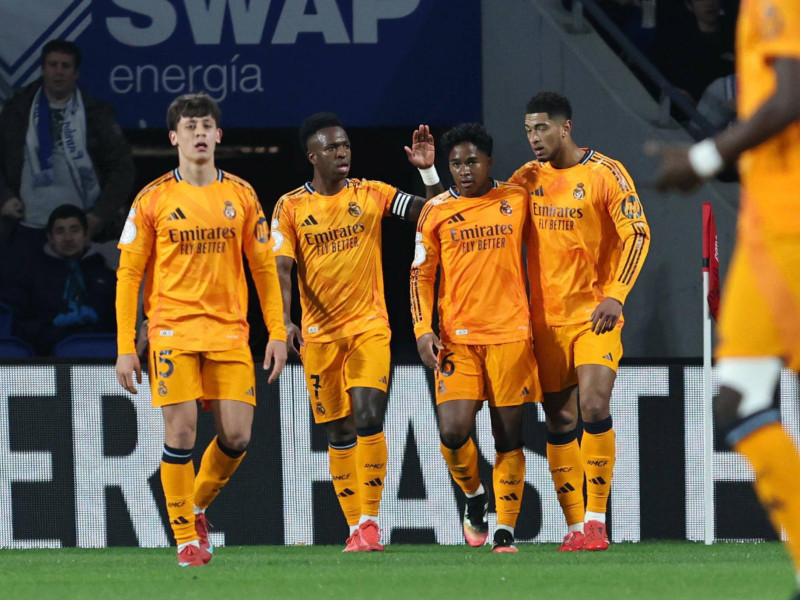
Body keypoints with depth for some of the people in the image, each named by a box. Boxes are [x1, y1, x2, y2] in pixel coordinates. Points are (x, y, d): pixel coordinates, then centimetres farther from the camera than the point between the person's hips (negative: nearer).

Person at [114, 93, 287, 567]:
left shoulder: (241, 195, 7)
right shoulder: (154, 199, 1)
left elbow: (264, 267, 12)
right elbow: (128, 274, 2)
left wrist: (278, 332, 4)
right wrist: (125, 347, -4)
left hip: (229, 332, 2)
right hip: (173, 330, -2)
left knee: (237, 436, -4)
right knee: (181, 431, -10)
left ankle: (198, 506, 23)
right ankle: (187, 538, 3)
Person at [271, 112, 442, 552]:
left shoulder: (371, 194, 4)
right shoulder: (291, 207, 1)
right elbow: (282, 269, -6)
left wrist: (428, 171, -13)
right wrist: (286, 321, -20)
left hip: (369, 327, -1)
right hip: (319, 334, 1)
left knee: (368, 418, -16)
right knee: (339, 432, 5)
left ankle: (370, 520, -10)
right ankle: (356, 529, 12)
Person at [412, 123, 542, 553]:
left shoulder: (516, 200, 5)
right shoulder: (436, 211, 4)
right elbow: (421, 274, 9)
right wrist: (423, 330, -2)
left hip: (510, 334, 0)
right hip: (457, 337, 0)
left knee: (508, 437, 0)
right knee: (453, 432, -13)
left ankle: (505, 531, 6)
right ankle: (474, 494, 16)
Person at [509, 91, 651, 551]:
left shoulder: (604, 173, -6)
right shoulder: (529, 177, 9)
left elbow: (637, 233, -9)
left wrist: (615, 295, -19)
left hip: (595, 314, -5)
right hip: (546, 318, 5)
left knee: (593, 404, -19)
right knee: (559, 420, 4)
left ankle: (596, 519, -12)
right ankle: (575, 526, 10)